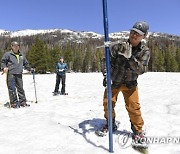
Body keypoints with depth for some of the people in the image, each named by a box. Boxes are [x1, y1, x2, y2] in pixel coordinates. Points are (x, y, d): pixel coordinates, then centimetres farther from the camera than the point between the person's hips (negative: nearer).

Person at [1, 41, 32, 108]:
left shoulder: (22, 55, 19)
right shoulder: (8, 54, 3)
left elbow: (25, 63, 29)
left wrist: (30, 69, 29)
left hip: (19, 74, 5)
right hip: (11, 74, -4)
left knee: (20, 88, 7)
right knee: (12, 89, -4)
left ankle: (22, 102, 15)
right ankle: (14, 103, 2)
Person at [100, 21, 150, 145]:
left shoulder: (144, 51, -12)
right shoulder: (118, 46, -15)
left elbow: (141, 70, -24)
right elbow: (107, 60, -8)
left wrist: (130, 57, -38)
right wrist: (106, 75, -23)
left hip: (130, 84, -1)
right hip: (113, 81, 1)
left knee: (133, 106, -9)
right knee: (107, 102, 3)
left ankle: (138, 130, 14)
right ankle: (111, 124, 30)